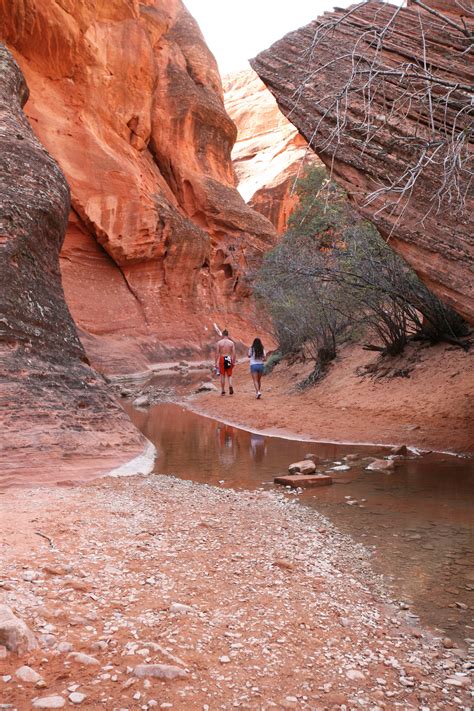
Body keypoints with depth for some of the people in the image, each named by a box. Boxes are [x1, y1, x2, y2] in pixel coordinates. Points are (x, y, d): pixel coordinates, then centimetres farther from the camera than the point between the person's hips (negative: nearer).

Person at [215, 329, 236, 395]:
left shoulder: (219, 342, -1)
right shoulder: (231, 342, 2)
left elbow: (217, 353, -3)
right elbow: (233, 353, -1)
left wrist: (216, 363, 1)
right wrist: (233, 362, 7)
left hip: (222, 359, -1)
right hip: (229, 359, 1)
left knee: (222, 375, 9)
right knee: (229, 375, 11)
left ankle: (223, 391, 13)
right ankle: (230, 386, -16)